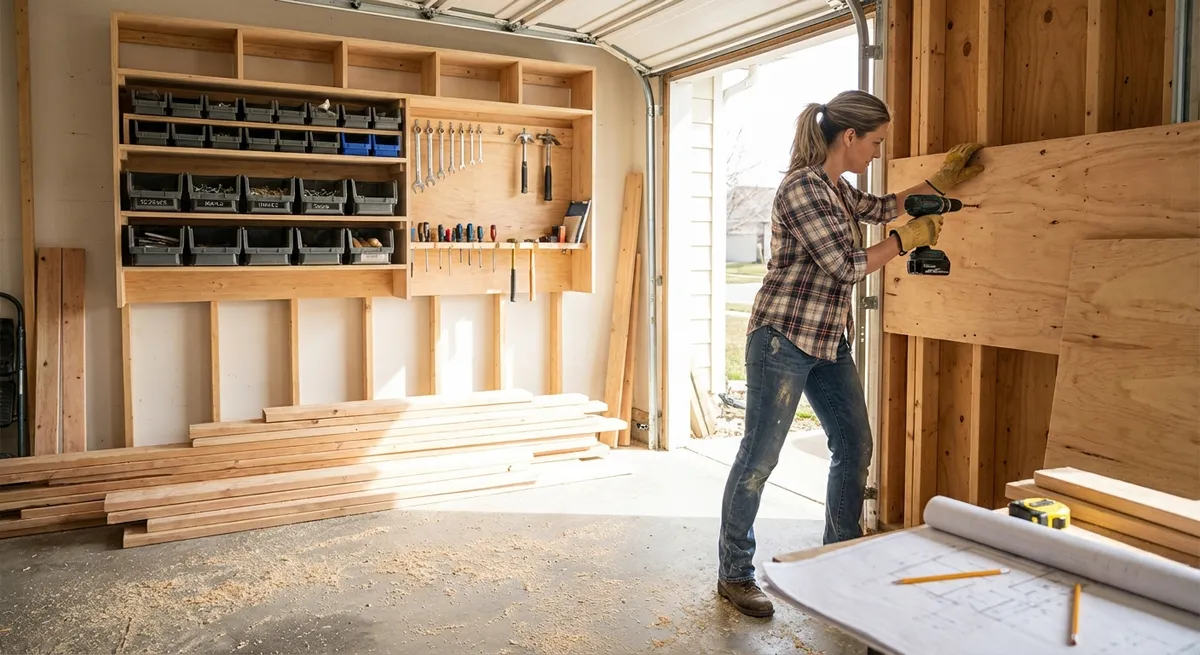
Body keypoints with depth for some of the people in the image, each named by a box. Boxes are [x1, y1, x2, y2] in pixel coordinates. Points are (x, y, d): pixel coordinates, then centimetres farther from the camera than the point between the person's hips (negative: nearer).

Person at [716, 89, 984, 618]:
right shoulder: (802, 187, -17)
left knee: (854, 448, 13)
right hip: (784, 338, -10)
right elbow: (846, 266, -18)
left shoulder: (836, 187, 12)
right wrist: (908, 238, -6)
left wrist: (940, 182, 31)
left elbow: (878, 207, 32)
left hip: (830, 342, 10)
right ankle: (734, 574, 12)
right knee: (759, 458, -1)